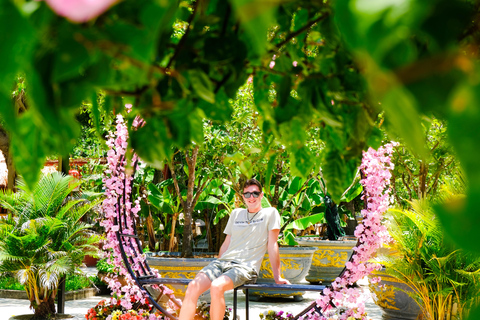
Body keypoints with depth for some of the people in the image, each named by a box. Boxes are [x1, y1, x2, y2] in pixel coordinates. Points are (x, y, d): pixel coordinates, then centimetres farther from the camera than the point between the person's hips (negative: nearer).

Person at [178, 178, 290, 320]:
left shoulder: (270, 213, 7)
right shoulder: (236, 213, 22)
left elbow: (272, 245, 2)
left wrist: (277, 277, -1)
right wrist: (215, 270, 25)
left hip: (246, 266, -5)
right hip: (223, 261, 5)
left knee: (216, 287, -36)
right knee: (193, 286, -23)